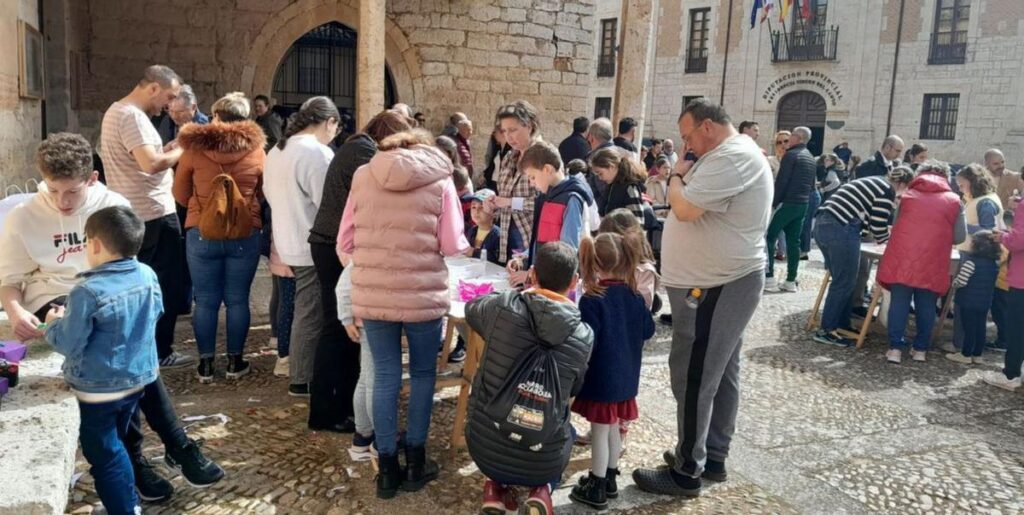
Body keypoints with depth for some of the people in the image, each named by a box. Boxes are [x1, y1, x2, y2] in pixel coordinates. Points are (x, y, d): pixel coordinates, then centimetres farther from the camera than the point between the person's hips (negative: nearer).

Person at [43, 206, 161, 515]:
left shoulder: (88, 292, -25)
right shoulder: (148, 276, -6)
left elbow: (69, 344, -18)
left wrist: (53, 325, 3)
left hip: (99, 387, -7)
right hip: (138, 377, 7)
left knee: (104, 452, 9)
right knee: (115, 443, 26)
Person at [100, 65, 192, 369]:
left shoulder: (116, 111, 15)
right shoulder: (132, 116, -18)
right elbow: (151, 163, -28)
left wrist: (168, 150, 7)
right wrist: (181, 151, -12)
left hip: (132, 214, 10)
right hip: (153, 214, -10)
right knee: (167, 285, -1)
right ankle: (159, 352, 7)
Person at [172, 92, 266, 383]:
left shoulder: (194, 147, -3)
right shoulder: (256, 149, -2)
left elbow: (180, 195, 7)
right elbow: (264, 192, 10)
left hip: (202, 233, 0)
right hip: (245, 234, 0)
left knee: (205, 301, 8)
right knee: (237, 300, 9)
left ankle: (206, 364, 16)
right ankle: (235, 362, 17)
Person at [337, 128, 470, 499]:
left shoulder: (363, 175, 6)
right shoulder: (439, 180, -2)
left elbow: (345, 240, 7)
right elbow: (452, 246, -4)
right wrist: (468, 243, 18)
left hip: (373, 294, 2)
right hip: (422, 295, -2)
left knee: (385, 377, 12)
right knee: (422, 375, 16)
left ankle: (387, 468, 18)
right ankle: (415, 462, 23)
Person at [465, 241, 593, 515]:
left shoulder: (502, 306, -12)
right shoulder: (584, 336, -10)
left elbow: (471, 308, 12)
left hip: (483, 448, 1)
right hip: (540, 462, 0)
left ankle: (496, 485, 15)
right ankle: (542, 489, 9)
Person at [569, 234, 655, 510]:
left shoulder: (591, 300, -20)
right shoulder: (634, 295, -1)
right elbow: (648, 330, 11)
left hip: (601, 379, -6)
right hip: (625, 376, 6)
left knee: (600, 433, 5)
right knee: (613, 429, 20)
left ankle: (596, 489, 17)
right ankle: (609, 479, 34)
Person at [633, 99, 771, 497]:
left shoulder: (730, 158, -20)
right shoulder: (733, 155, 16)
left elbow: (684, 208, -25)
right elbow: (695, 208, 21)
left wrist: (677, 177, -9)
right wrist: (685, 176, 5)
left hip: (715, 287, -11)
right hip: (725, 282, 11)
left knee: (693, 378, -4)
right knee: (720, 374, 16)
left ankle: (687, 472, 6)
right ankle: (713, 457, 28)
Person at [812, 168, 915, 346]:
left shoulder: (874, 183, 25)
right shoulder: (887, 191, -2)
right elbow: (878, 229, -3)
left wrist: (885, 232, 28)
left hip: (822, 224, 9)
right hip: (840, 230, -9)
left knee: (842, 280, 18)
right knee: (845, 283, 1)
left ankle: (842, 325, 25)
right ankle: (826, 331, 6)